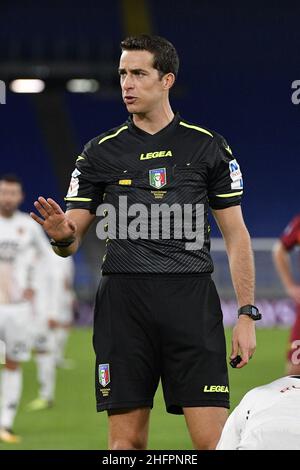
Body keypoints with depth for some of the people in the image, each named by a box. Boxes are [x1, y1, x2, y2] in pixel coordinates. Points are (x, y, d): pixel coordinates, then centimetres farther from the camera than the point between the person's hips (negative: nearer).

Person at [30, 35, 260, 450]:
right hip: (124, 302, 1)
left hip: (192, 300, -1)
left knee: (213, 440, -8)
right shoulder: (101, 152, 9)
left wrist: (247, 314, 1)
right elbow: (72, 239, 10)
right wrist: (62, 236, -16)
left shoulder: (208, 147, 7)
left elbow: (236, 235, 9)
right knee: (127, 440, 1)